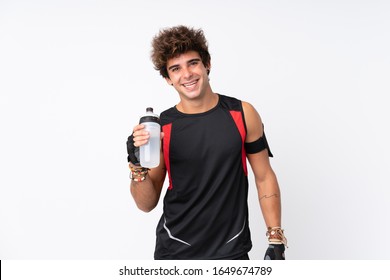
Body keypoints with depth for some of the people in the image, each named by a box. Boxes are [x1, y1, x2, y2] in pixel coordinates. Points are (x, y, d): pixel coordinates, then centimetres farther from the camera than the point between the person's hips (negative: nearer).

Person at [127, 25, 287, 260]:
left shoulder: (242, 114, -6)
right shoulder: (161, 127, -7)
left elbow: (265, 177, 1)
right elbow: (147, 204, -2)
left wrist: (276, 240, -3)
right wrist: (138, 166, -20)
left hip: (232, 250, 0)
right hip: (175, 251, 0)